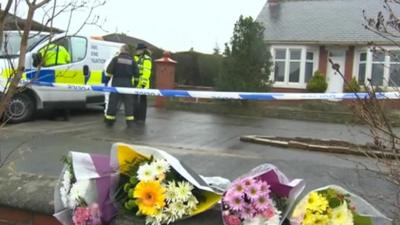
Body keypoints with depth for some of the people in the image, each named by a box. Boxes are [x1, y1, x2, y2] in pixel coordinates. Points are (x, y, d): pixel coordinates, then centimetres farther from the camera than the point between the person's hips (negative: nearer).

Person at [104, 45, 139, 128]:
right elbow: (136, 73, 0)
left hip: (116, 83, -1)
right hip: (127, 84, 1)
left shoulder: (116, 59, -2)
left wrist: (114, 73, 12)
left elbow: (109, 70, -7)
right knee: (128, 103, 7)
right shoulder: (132, 60, 4)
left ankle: (109, 121, 11)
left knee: (113, 102, 6)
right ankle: (129, 121, 6)